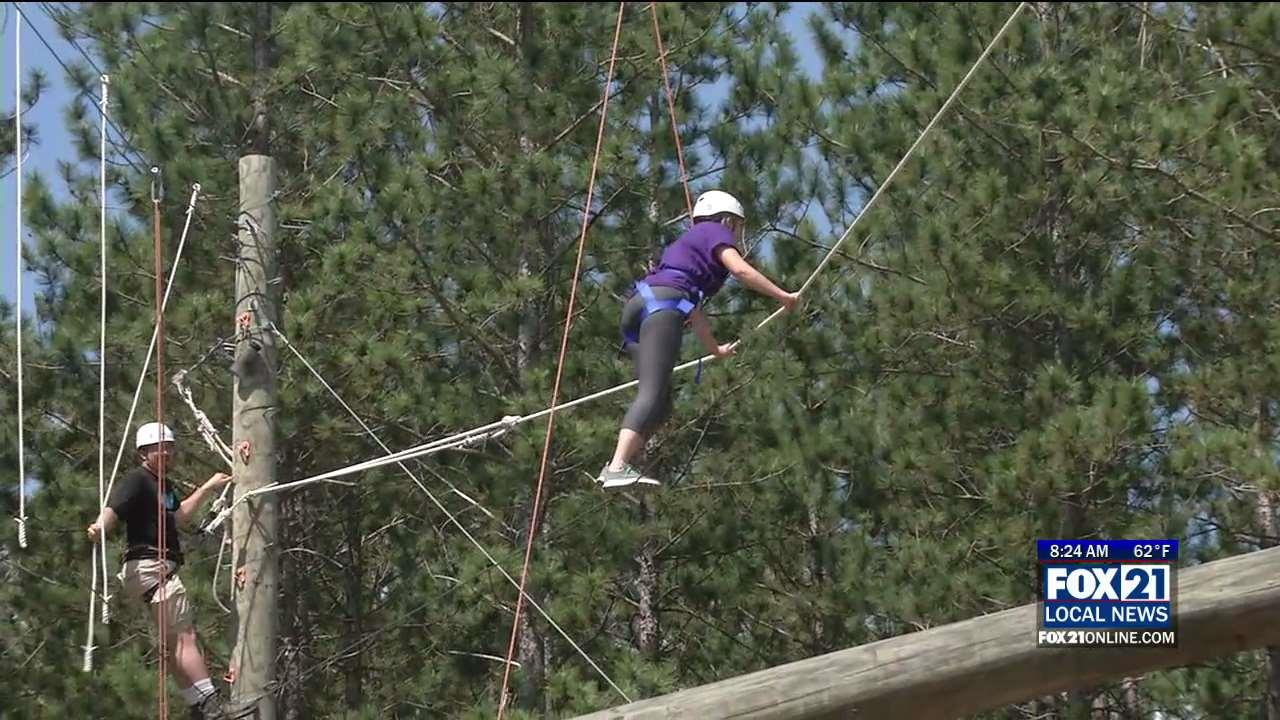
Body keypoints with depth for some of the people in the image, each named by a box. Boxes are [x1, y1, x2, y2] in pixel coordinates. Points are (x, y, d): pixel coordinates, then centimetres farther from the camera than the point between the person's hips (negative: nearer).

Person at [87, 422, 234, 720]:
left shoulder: (163, 484, 20)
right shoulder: (137, 481, -10)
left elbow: (177, 516, 38)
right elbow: (114, 508, -29)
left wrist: (207, 488, 43)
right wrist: (99, 527, -50)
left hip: (164, 569, 11)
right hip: (149, 568, -11)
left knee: (176, 644, 14)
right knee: (184, 637, -15)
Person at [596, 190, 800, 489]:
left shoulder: (688, 243, 39)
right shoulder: (716, 232, 15)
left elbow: (693, 309, 47)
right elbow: (741, 270, -4)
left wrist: (715, 348, 58)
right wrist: (783, 296, 4)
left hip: (636, 306, 9)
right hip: (662, 303, -9)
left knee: (661, 405, 5)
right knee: (653, 392, -23)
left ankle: (615, 467, -11)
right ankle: (618, 467, -40)